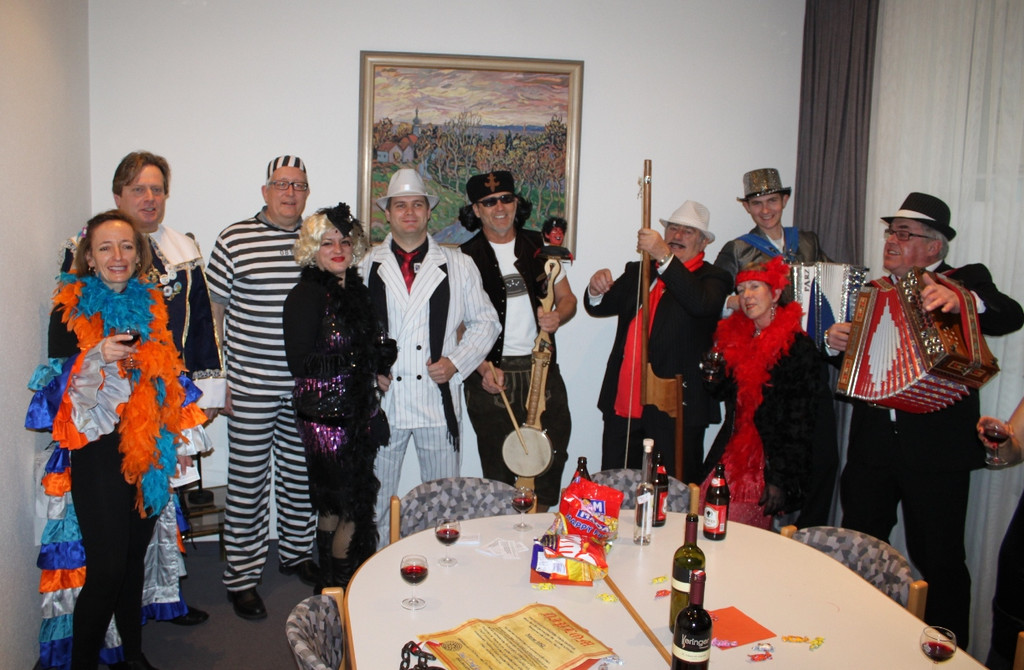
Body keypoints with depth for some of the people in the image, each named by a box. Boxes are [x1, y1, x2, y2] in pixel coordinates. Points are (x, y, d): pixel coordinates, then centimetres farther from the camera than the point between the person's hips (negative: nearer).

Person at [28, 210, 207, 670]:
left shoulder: (150, 305, 9)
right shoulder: (70, 309, -4)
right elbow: (57, 388, -8)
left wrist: (176, 440, 16)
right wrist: (96, 357, -26)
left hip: (149, 454, 5)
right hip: (98, 455, -4)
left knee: (134, 560, 14)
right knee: (106, 568, -7)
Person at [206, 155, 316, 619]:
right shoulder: (234, 240, -3)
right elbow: (215, 310, 1)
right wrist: (220, 376, -2)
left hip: (308, 387, 3)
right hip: (251, 387, -3)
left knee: (300, 473, 15)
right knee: (248, 480, 4)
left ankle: (297, 552, 34)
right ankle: (242, 575, 18)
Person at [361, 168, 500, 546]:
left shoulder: (457, 266, 7)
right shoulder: (366, 266, 6)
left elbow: (485, 323, 10)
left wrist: (456, 362, -4)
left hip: (439, 399, 0)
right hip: (382, 399, 0)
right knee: (376, 500, 9)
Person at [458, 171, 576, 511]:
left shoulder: (539, 246, 9)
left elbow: (567, 298, 13)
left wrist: (557, 316, -10)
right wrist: (482, 367, -16)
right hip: (491, 375, -3)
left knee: (551, 457, 3)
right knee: (499, 472, 3)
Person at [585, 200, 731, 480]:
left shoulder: (713, 279, 2)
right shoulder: (637, 272, 18)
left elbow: (702, 304, -21)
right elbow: (599, 308, 12)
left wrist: (664, 257, -25)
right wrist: (596, 290, -11)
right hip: (623, 403, 5)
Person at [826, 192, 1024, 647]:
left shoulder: (966, 281, 1)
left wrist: (963, 301, -38)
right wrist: (836, 341, -3)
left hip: (937, 447, -4)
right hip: (872, 446, 5)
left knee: (939, 561, 2)